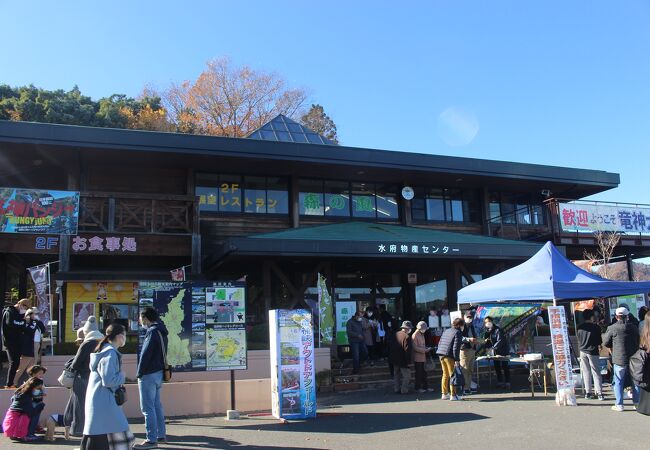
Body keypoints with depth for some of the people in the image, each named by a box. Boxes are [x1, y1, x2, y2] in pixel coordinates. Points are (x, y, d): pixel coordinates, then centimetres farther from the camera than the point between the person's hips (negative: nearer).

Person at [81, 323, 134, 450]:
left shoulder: (104, 351, 14)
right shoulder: (110, 354, -17)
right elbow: (108, 380, -23)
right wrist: (122, 377, -7)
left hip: (99, 400, 10)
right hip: (103, 401, -10)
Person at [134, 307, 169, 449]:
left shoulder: (152, 332, -15)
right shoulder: (161, 331, 13)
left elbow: (145, 354, -19)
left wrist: (139, 373, -10)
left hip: (149, 374, -10)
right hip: (158, 373, 10)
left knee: (148, 408, -5)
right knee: (157, 405, 16)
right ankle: (160, 435, 22)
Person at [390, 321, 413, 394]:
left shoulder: (396, 334, 5)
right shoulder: (406, 336, -18)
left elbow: (392, 347, 11)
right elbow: (407, 350, -21)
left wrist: (392, 357, 18)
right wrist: (408, 360, -15)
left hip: (395, 359, 8)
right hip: (403, 360, -8)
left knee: (397, 375, 17)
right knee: (406, 375, 2)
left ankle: (396, 389, 21)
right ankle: (404, 390, 0)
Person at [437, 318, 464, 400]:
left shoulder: (446, 331, 17)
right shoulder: (458, 333, -7)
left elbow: (439, 343, 17)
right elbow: (456, 347, -15)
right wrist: (457, 360, -15)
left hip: (441, 354, 8)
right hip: (450, 356, -7)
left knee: (445, 375, 17)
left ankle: (444, 394, 21)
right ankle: (453, 395, 3)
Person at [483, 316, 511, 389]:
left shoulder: (498, 330, -17)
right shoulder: (487, 332, 4)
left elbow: (500, 341, -27)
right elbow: (486, 341, 8)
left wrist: (493, 348, -35)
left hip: (503, 351, -7)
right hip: (495, 352, 7)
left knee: (505, 367, -3)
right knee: (497, 367, 9)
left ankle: (507, 383, 1)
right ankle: (500, 382, 17)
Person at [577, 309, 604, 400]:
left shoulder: (580, 327, 1)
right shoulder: (596, 327, -10)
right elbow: (599, 341, -3)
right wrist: (598, 346, 16)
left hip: (583, 352, 4)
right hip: (592, 352, -4)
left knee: (586, 372, 9)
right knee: (596, 373, 2)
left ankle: (587, 392, 11)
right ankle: (599, 393, 0)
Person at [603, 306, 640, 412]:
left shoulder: (612, 328, -11)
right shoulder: (634, 327, 2)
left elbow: (605, 343, -3)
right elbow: (638, 341, 12)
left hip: (619, 359, -4)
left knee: (618, 382, 5)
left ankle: (619, 405, 6)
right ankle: (637, 402, 21)